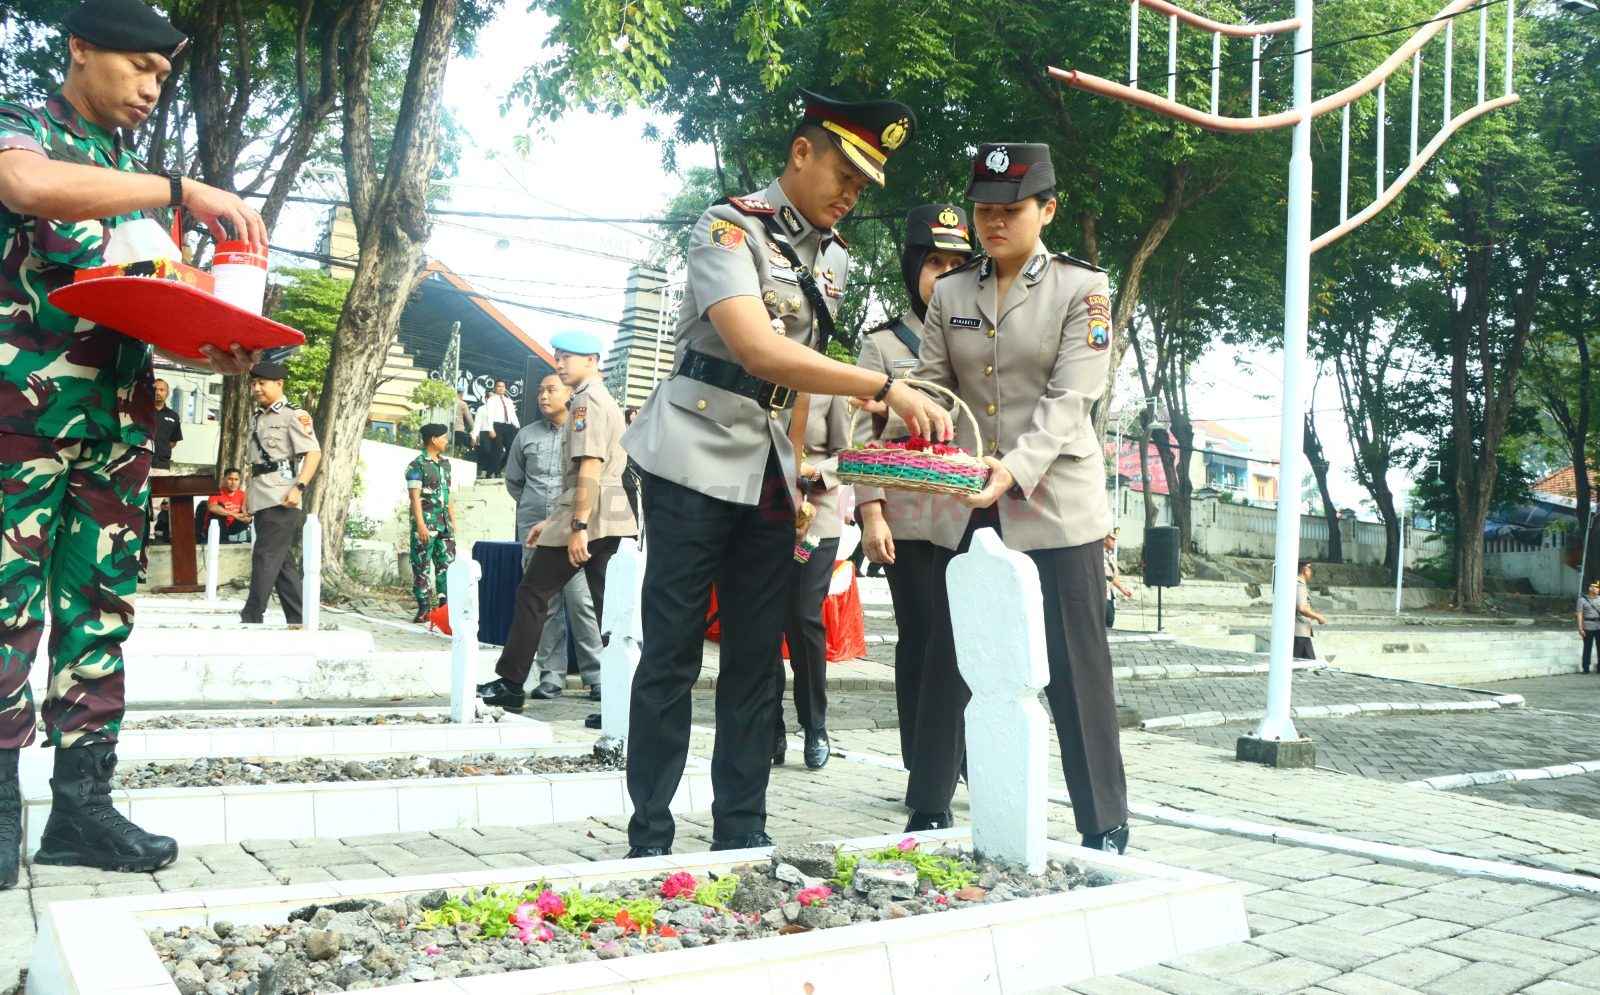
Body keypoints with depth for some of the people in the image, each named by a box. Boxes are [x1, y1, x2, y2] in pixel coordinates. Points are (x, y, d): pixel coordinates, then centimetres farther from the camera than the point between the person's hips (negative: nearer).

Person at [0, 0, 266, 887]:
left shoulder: (135, 177, 20)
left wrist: (214, 352, 1)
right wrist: (184, 192, -25)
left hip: (119, 422, 6)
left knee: (100, 611, 4)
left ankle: (81, 805, 8)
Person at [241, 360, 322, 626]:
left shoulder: (293, 415, -5)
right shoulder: (256, 418, 20)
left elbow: (314, 453, -12)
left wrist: (299, 487, -21)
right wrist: (249, 493, 21)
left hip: (282, 498, -8)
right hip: (261, 499, 8)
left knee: (266, 556, -11)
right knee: (282, 561, 9)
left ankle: (251, 618, -11)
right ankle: (297, 619, 13)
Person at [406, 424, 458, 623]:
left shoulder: (445, 462, 14)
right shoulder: (417, 465, -7)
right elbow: (415, 497, -12)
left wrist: (453, 520, 15)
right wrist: (421, 526, -17)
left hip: (444, 524, 7)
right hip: (426, 522, -7)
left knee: (447, 563, 6)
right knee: (422, 566, -1)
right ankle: (424, 608, 3)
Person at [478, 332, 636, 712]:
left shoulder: (587, 401, -6)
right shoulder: (607, 402, 25)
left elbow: (589, 469, -18)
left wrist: (577, 527, -23)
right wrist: (552, 521, 29)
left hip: (587, 518, -9)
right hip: (613, 520, 9)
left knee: (533, 594, 2)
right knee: (610, 607, 3)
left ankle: (510, 684, 8)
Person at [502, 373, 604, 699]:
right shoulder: (526, 435, 13)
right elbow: (513, 480, 24)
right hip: (534, 528, 4)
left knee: (580, 601, -10)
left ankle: (596, 676, -5)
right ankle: (551, 677, 9)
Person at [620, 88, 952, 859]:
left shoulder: (832, 259, 13)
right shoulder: (729, 227, -11)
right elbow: (756, 349, -27)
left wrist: (799, 471, 12)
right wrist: (887, 387, -31)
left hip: (770, 474, 7)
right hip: (696, 462, -7)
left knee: (756, 658, 7)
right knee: (672, 657, -2)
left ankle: (742, 834, 15)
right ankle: (649, 840, 7)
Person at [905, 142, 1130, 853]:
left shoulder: (1081, 289, -2)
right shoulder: (951, 294, 11)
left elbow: (1069, 400, -13)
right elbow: (929, 384, 5)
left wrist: (1016, 468, -28)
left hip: (1054, 507, -4)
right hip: (967, 508, 4)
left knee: (1074, 669, 1)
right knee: (947, 663, 10)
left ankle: (1105, 830, 12)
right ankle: (928, 813, 22)